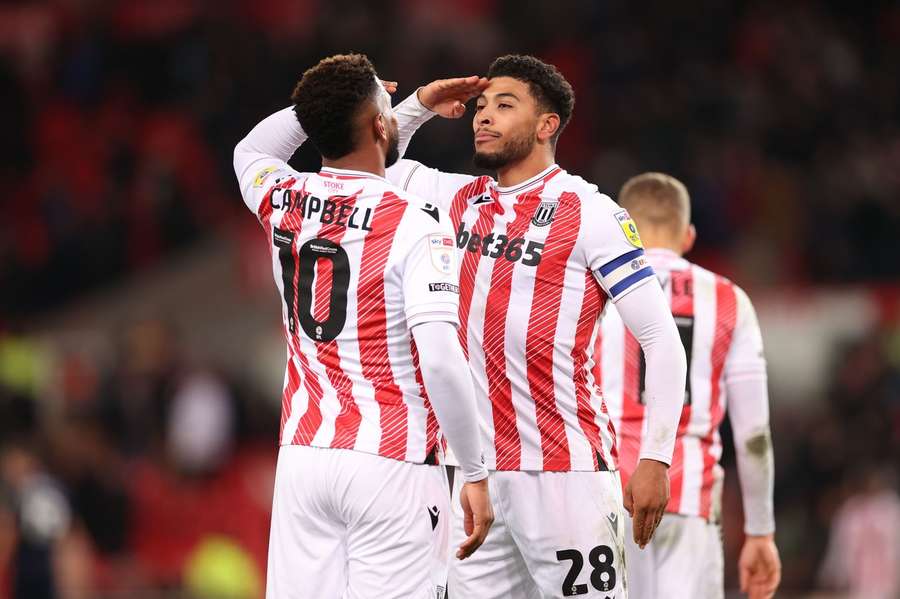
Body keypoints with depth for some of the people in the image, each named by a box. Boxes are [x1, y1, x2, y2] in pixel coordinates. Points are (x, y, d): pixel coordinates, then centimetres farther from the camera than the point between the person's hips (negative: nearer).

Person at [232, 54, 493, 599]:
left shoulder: (282, 202, 6)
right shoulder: (415, 224, -11)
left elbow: (252, 148, 33)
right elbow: (440, 359, -19)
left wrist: (334, 101, 24)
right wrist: (475, 474, -12)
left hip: (303, 457, 5)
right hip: (393, 466, -5)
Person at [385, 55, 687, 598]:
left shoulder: (589, 213, -5)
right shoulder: (462, 200, 13)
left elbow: (662, 339, -7)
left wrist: (656, 459, -13)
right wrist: (419, 105, 14)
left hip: (567, 472, -6)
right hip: (480, 472, 6)